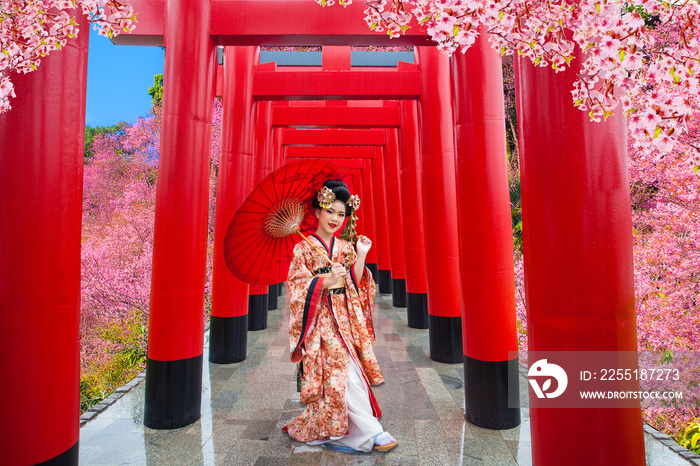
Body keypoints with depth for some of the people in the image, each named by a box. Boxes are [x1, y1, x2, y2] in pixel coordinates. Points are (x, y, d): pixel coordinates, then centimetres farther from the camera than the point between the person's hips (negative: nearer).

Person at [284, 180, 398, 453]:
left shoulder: (346, 247, 10)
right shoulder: (304, 248, -4)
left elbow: (354, 287, 6)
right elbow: (298, 287, -11)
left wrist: (361, 257, -5)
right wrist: (327, 280, -25)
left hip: (345, 317, 5)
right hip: (321, 320, -5)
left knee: (346, 374, 7)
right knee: (343, 372, -9)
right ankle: (371, 433, 6)